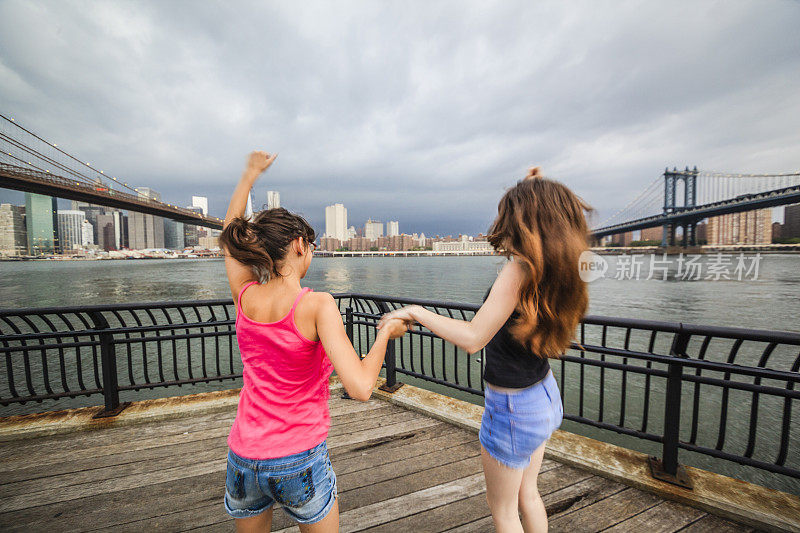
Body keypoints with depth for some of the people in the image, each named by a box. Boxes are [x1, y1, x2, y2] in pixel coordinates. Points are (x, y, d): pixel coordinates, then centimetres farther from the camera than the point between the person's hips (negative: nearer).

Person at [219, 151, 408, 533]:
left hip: (244, 458, 4)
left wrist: (249, 175, 19)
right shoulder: (317, 305, -25)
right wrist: (385, 333, -16)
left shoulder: (244, 297, -10)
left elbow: (229, 235, 8)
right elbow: (359, 387, -32)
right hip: (300, 462, -4)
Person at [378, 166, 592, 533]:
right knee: (527, 494, 31)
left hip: (512, 408, -8)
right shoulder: (556, 266, -5)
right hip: (544, 396, 8)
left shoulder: (519, 270, -29)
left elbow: (472, 338, -32)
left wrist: (416, 313, -22)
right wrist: (533, 191, 12)